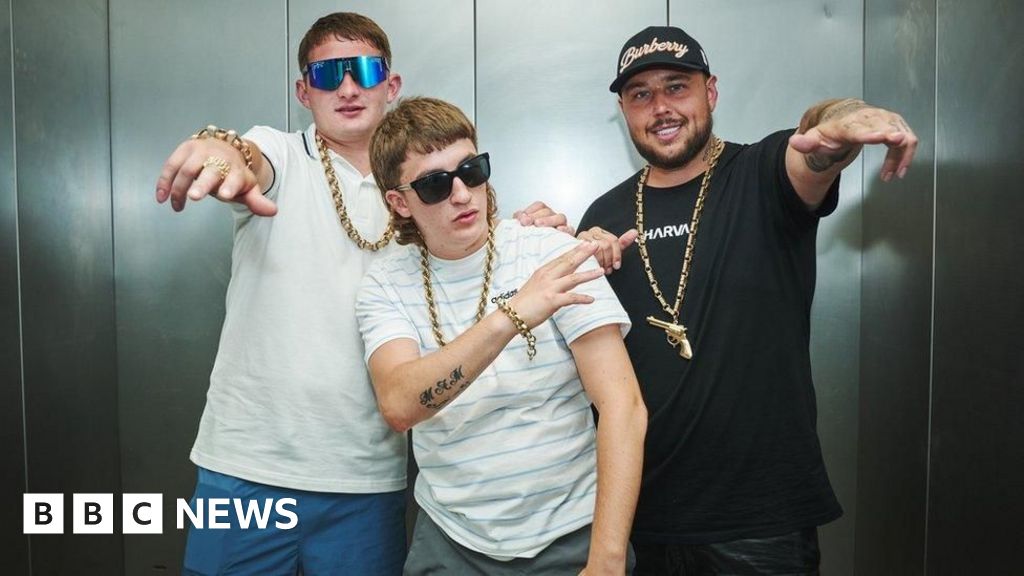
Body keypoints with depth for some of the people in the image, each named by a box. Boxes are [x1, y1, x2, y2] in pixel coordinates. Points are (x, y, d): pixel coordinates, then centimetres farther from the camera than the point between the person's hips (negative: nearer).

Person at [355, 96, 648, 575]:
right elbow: (398, 407, -23)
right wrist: (509, 318, -36)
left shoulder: (554, 255, -12)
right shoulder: (386, 285, -6)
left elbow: (623, 406, -17)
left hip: (571, 534, -1)